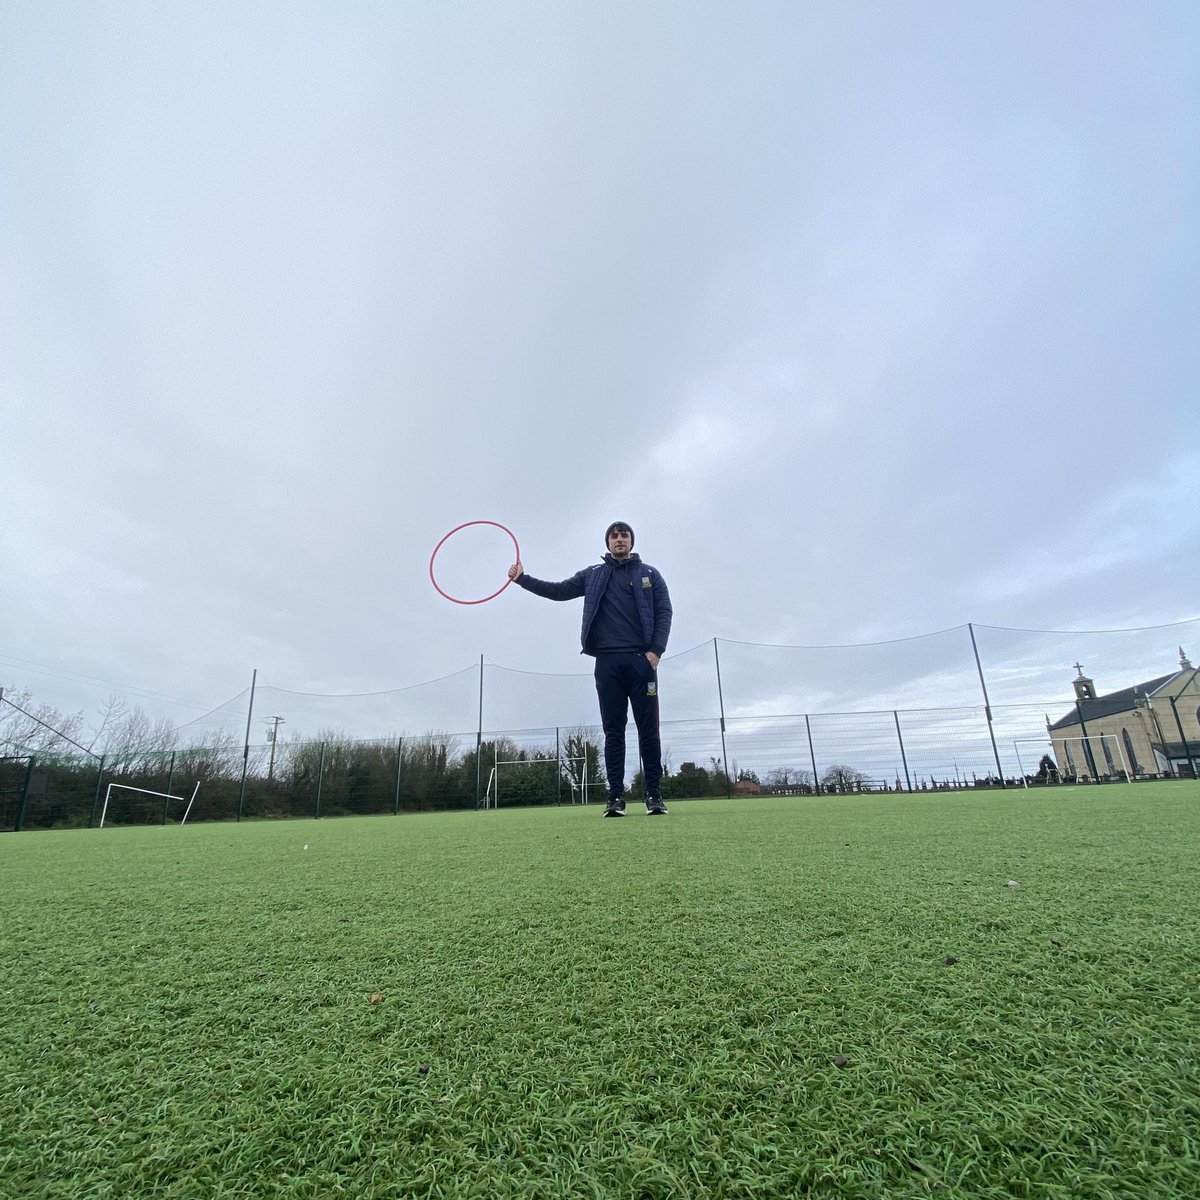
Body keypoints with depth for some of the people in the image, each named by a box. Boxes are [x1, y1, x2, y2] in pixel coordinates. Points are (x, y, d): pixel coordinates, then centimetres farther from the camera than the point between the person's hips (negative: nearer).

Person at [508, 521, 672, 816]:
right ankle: (616, 796, 5)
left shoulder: (649, 574, 12)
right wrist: (522, 579, -1)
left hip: (641, 660, -1)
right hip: (607, 661, 1)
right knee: (613, 731, 1)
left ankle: (654, 794, 7)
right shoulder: (593, 575, 16)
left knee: (649, 729, 0)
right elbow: (558, 591, 11)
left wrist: (656, 650, -9)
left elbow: (664, 612, 4)